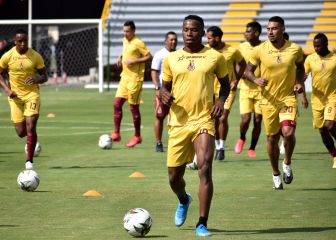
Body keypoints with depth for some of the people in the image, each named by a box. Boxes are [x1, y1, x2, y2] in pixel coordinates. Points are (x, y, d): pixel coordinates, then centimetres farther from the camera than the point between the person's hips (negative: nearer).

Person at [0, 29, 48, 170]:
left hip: (32, 94, -1)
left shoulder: (35, 56, -5)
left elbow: (44, 76, 2)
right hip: (15, 96, 1)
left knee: (30, 127, -14)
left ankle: (30, 160, -3)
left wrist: (36, 80, -21)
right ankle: (30, 139, 37)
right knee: (21, 132, -1)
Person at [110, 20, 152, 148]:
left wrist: (134, 61, -20)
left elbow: (149, 56, -14)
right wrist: (121, 58, 9)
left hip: (135, 79, -8)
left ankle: (137, 136, 10)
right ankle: (116, 134, 5)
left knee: (134, 107, -1)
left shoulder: (138, 43, -13)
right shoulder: (125, 41, 11)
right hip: (125, 77, 8)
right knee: (117, 104, 0)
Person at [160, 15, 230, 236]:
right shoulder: (171, 59, 7)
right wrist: (164, 95, -7)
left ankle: (202, 224, -15)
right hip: (178, 123, 3)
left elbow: (225, 83, 14)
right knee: (174, 177, 8)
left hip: (203, 121, -3)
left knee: (205, 169, -21)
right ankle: (183, 200, 45)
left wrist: (221, 100, -5)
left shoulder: (215, 57, 2)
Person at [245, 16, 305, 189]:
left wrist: (300, 82, -1)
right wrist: (255, 79, -18)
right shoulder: (260, 50, -6)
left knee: (288, 132, -21)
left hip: (288, 97, -1)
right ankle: (276, 174, 28)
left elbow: (300, 67, 16)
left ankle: (287, 164, 7)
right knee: (272, 138, 8)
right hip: (269, 99, 1)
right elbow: (248, 70, 3)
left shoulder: (295, 49, -3)